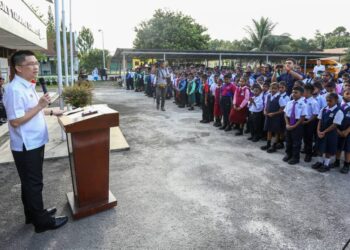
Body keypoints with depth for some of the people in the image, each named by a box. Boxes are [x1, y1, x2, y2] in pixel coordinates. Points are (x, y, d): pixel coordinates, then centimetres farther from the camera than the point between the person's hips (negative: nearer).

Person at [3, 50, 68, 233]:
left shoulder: (28, 86, 9)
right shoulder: (15, 89, -21)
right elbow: (15, 120, -24)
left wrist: (51, 111, 19)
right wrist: (40, 106, -25)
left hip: (34, 143, 9)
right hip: (26, 146, -9)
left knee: (31, 182, 20)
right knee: (33, 183, 4)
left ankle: (33, 214, 37)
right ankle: (42, 221, 19)